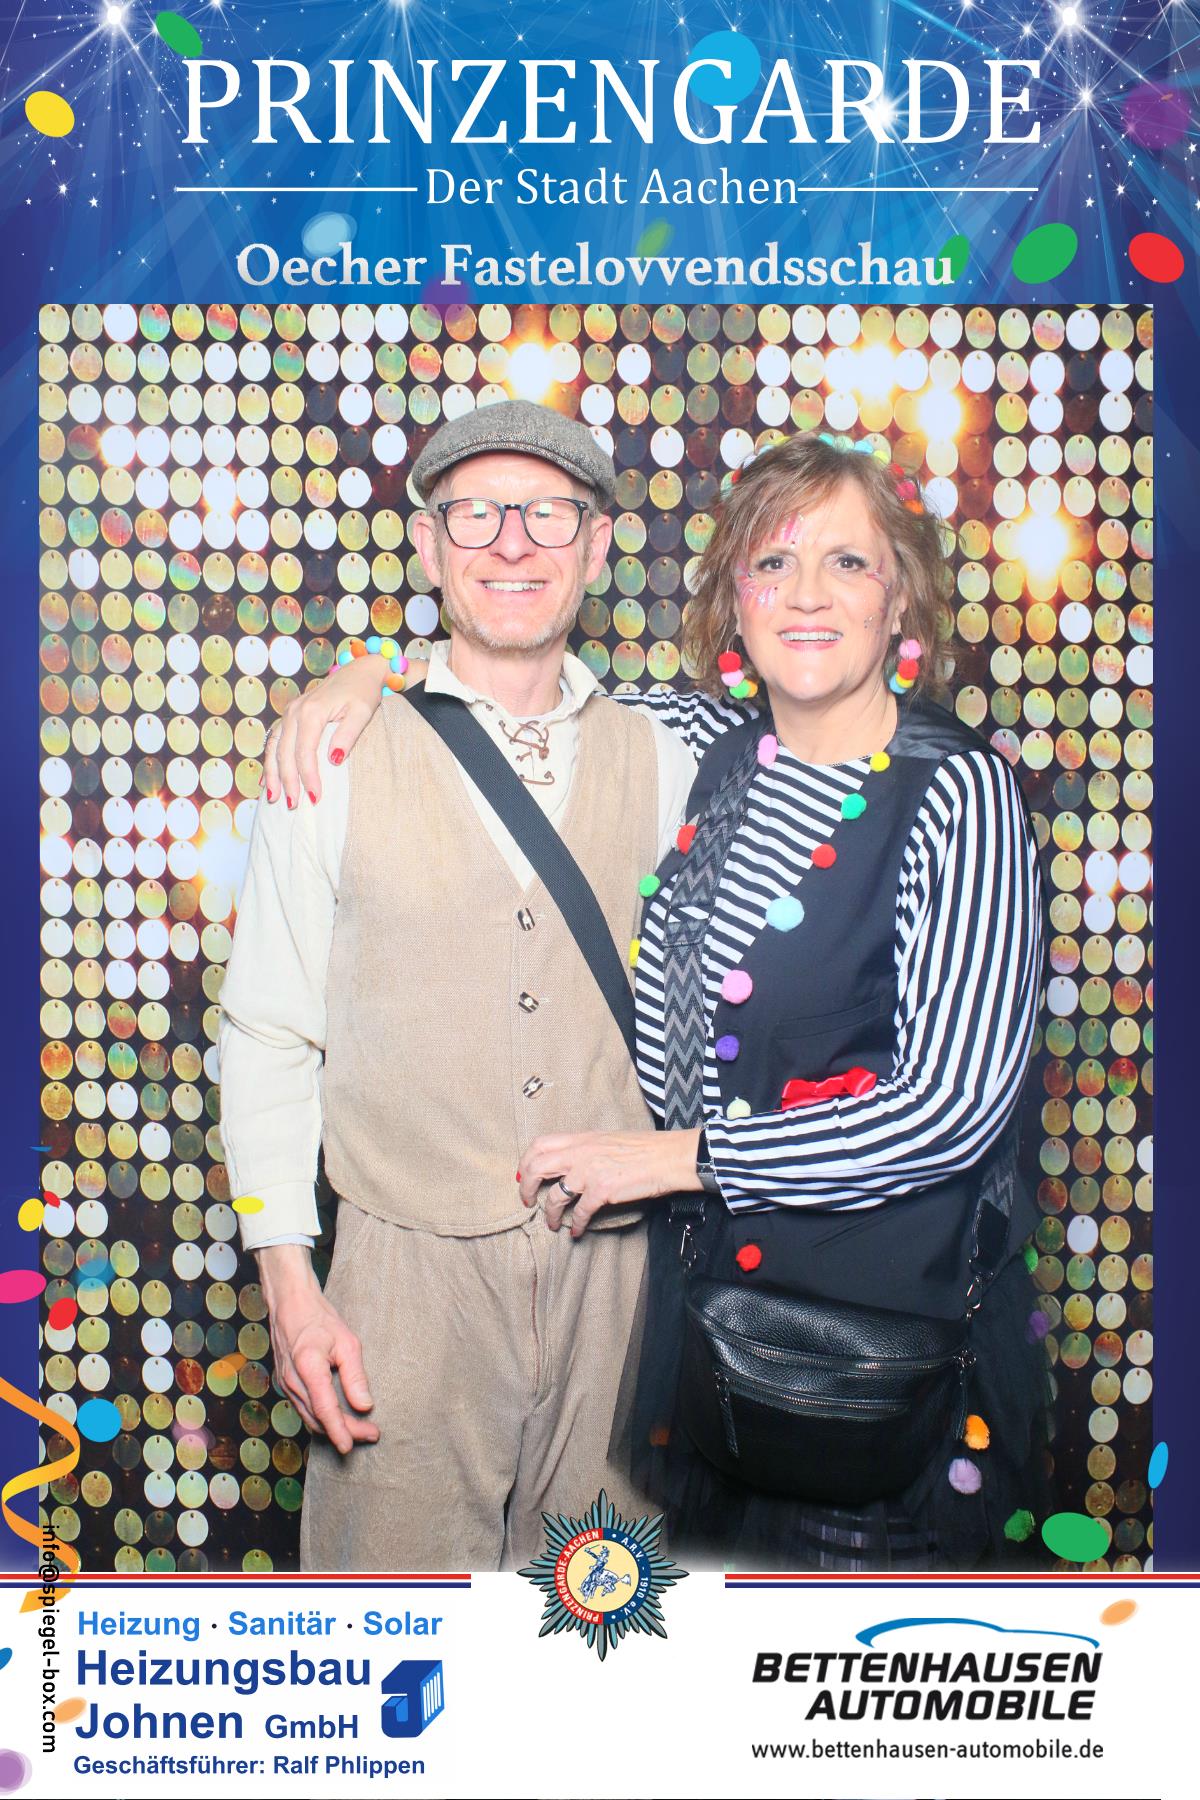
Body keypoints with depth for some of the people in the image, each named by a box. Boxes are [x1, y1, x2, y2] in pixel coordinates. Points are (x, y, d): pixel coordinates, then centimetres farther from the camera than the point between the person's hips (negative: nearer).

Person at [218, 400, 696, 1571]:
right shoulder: (335, 759, -3)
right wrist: (289, 1289, -5)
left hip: (614, 1266, 2)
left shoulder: (662, 764, 4)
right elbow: (266, 1036, -1)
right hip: (412, 1266, -2)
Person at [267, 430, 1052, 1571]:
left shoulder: (957, 792, -15)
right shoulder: (718, 744, 0)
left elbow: (951, 1107, -21)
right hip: (703, 1276, 5)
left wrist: (670, 1156, -16)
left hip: (885, 1305, -5)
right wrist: (378, 672, -2)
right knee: (710, 1544, 21)